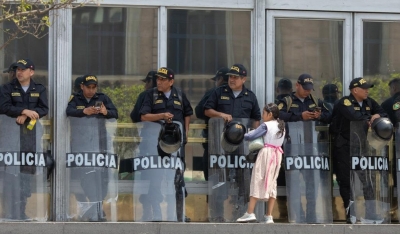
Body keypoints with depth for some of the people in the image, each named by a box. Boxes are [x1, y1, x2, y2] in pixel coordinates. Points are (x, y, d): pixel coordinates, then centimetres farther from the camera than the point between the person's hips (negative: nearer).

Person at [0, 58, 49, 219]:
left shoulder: (39, 89, 11)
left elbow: (44, 109, -1)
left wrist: (26, 116, -15)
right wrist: (24, 111, -21)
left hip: (31, 133, 3)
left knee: (28, 170, 3)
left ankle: (22, 209, 7)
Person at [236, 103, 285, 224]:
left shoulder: (266, 126, -8)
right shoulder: (281, 126, 13)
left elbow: (250, 136, -14)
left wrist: (244, 135, 7)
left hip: (266, 153, -6)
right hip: (278, 154, 6)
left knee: (257, 182, -3)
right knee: (272, 183, 8)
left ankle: (250, 213, -7)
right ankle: (269, 216, 4)